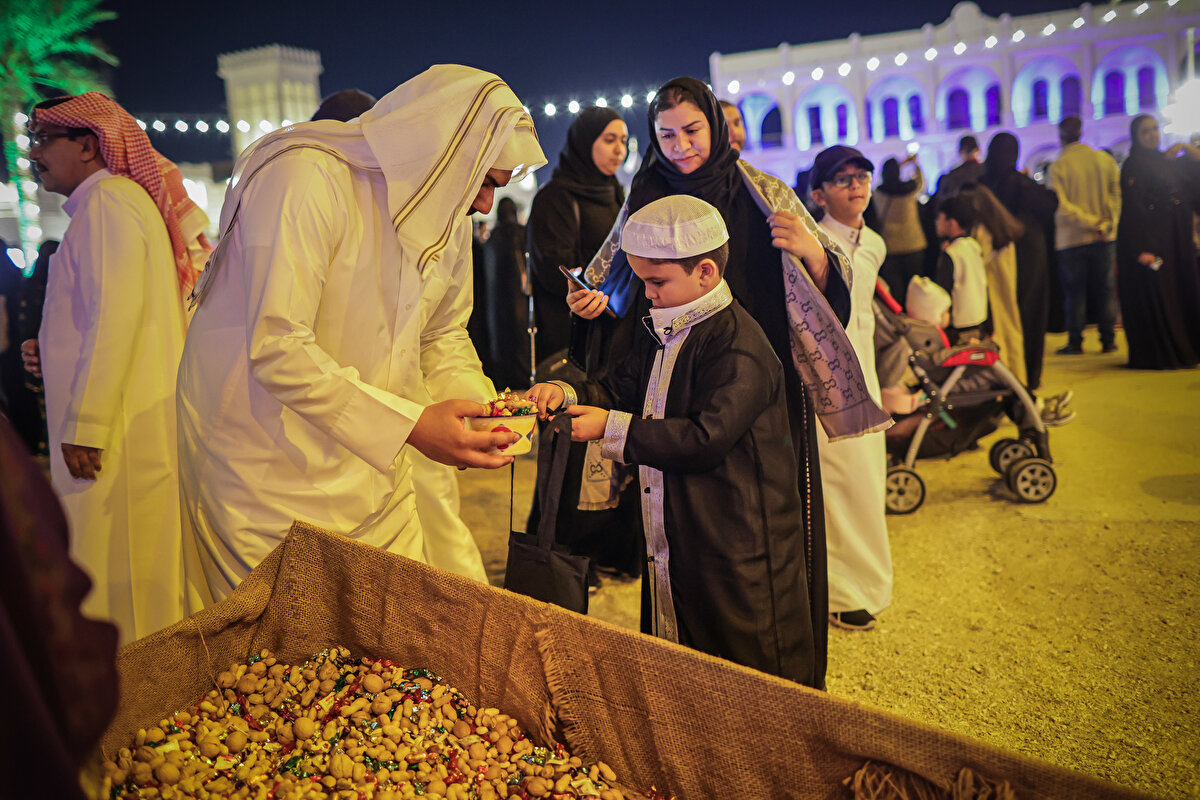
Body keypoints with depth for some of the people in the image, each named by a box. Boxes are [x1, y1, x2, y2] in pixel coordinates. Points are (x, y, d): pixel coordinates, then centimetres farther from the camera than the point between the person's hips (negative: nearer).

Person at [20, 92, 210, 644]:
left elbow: (117, 314, -19)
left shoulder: (108, 199, -9)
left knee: (113, 564, -4)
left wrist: (85, 425, -20)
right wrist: (52, 353, 15)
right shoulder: (127, 199, 22)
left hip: (120, 426, -10)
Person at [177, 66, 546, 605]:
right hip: (269, 470, -7)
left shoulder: (449, 220, 5)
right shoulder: (307, 177, -22)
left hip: (372, 461, 7)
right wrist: (410, 424, -30)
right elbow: (277, 348, -29)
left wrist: (477, 405, -6)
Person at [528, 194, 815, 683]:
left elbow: (707, 436, -27)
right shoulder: (662, 334, 10)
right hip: (673, 541, 9)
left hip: (736, 547, -9)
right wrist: (566, 394, -6)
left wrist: (613, 428, -23)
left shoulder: (737, 345, -20)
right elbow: (618, 390, 15)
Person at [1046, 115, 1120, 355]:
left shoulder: (1057, 167, -9)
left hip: (1071, 239, -3)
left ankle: (1075, 342, 7)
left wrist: (1092, 223, -9)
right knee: (1105, 290, 9)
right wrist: (1106, 225, 1)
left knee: (1075, 292, 4)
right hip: (1104, 239, 3)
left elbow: (1061, 206, -14)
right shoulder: (1106, 160, 3)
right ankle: (1108, 340, 12)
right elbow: (1116, 197, 2)